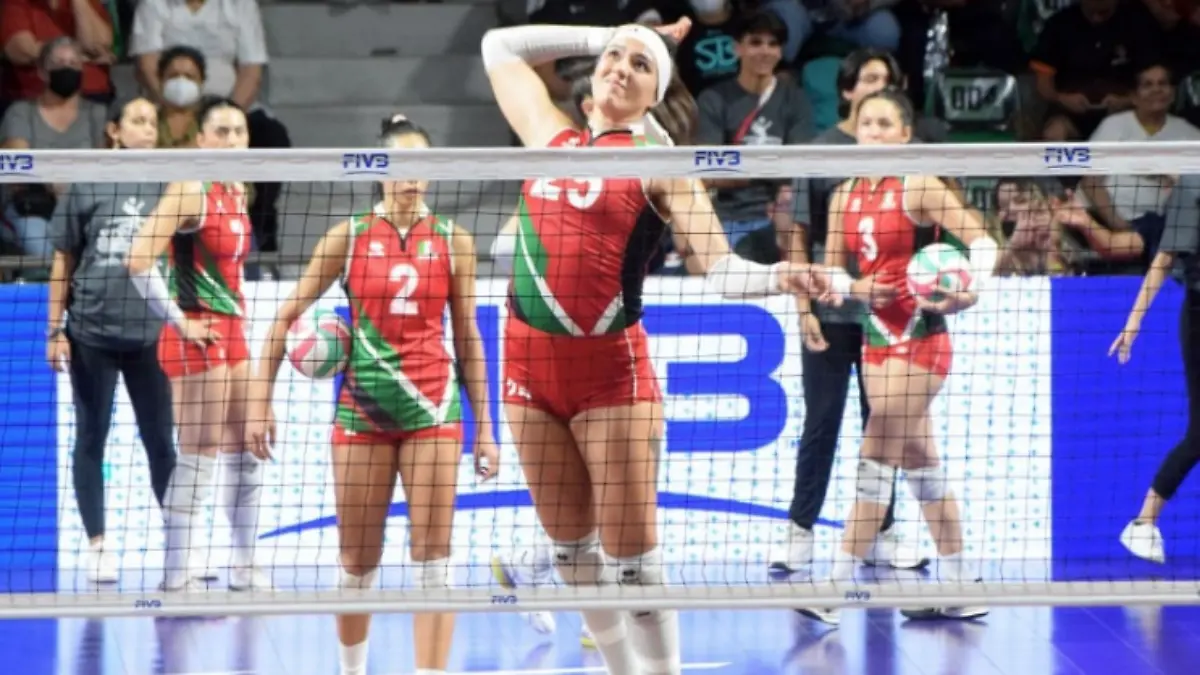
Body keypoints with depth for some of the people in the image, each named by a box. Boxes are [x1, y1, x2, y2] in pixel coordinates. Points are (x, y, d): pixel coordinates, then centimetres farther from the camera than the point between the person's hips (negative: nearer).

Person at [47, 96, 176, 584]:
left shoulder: (166, 187, 5)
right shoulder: (87, 188, 1)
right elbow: (63, 262, 4)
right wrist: (55, 330, 0)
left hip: (150, 335, 1)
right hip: (91, 332, -1)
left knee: (161, 441, 4)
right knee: (91, 438, 5)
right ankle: (97, 545, 10)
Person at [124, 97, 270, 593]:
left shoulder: (237, 192, 11)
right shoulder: (190, 190, -14)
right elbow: (138, 261, -24)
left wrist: (237, 318, 15)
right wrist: (179, 321, -18)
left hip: (231, 334, 9)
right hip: (197, 338, -9)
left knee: (247, 452, 14)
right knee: (199, 458, -8)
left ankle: (244, 569, 24)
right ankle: (175, 580, -5)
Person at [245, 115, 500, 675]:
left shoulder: (454, 241, 4)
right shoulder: (350, 236, 2)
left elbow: (468, 340, 8)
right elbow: (287, 318, 5)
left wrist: (485, 428, 6)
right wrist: (260, 400, -2)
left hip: (433, 407, 0)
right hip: (362, 407, 0)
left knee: (433, 559, -7)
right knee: (358, 561, 7)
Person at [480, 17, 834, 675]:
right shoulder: (552, 135, 12)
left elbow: (722, 269, -11)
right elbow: (500, 45, 26)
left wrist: (780, 276, -32)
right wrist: (603, 35, 19)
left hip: (610, 369, -5)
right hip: (529, 358, 5)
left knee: (631, 554, -7)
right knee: (572, 546, 11)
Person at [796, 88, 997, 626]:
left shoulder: (918, 188, -10)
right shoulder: (845, 197, 9)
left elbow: (982, 242, -14)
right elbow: (833, 268, 12)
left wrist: (970, 291, -31)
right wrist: (854, 286, -10)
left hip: (918, 338, -8)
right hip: (875, 338, 8)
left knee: (876, 456, -11)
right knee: (918, 459, 11)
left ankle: (838, 590, -13)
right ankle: (961, 589, 18)